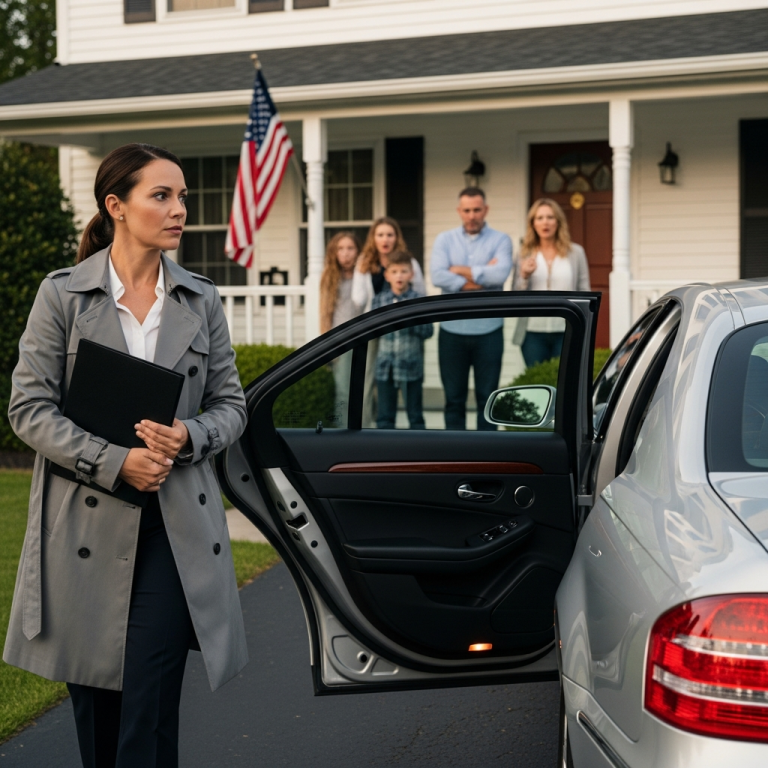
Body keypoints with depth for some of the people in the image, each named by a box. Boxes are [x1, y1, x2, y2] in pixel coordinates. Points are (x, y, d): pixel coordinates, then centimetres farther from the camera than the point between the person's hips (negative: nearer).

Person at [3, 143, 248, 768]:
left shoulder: (201, 300, 7)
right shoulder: (63, 294, -1)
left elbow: (230, 404, 10)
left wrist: (188, 435, -12)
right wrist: (114, 461, -15)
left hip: (178, 524, 1)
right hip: (88, 522, -1)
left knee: (152, 704, -4)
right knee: (94, 702, 10)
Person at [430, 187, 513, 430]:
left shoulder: (500, 240, 3)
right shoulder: (444, 240, 7)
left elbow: (500, 274, -15)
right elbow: (438, 276, -10)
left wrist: (462, 271, -7)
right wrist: (482, 277, -11)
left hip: (488, 331, -1)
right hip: (452, 330, 1)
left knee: (488, 398, 4)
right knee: (454, 399, 6)